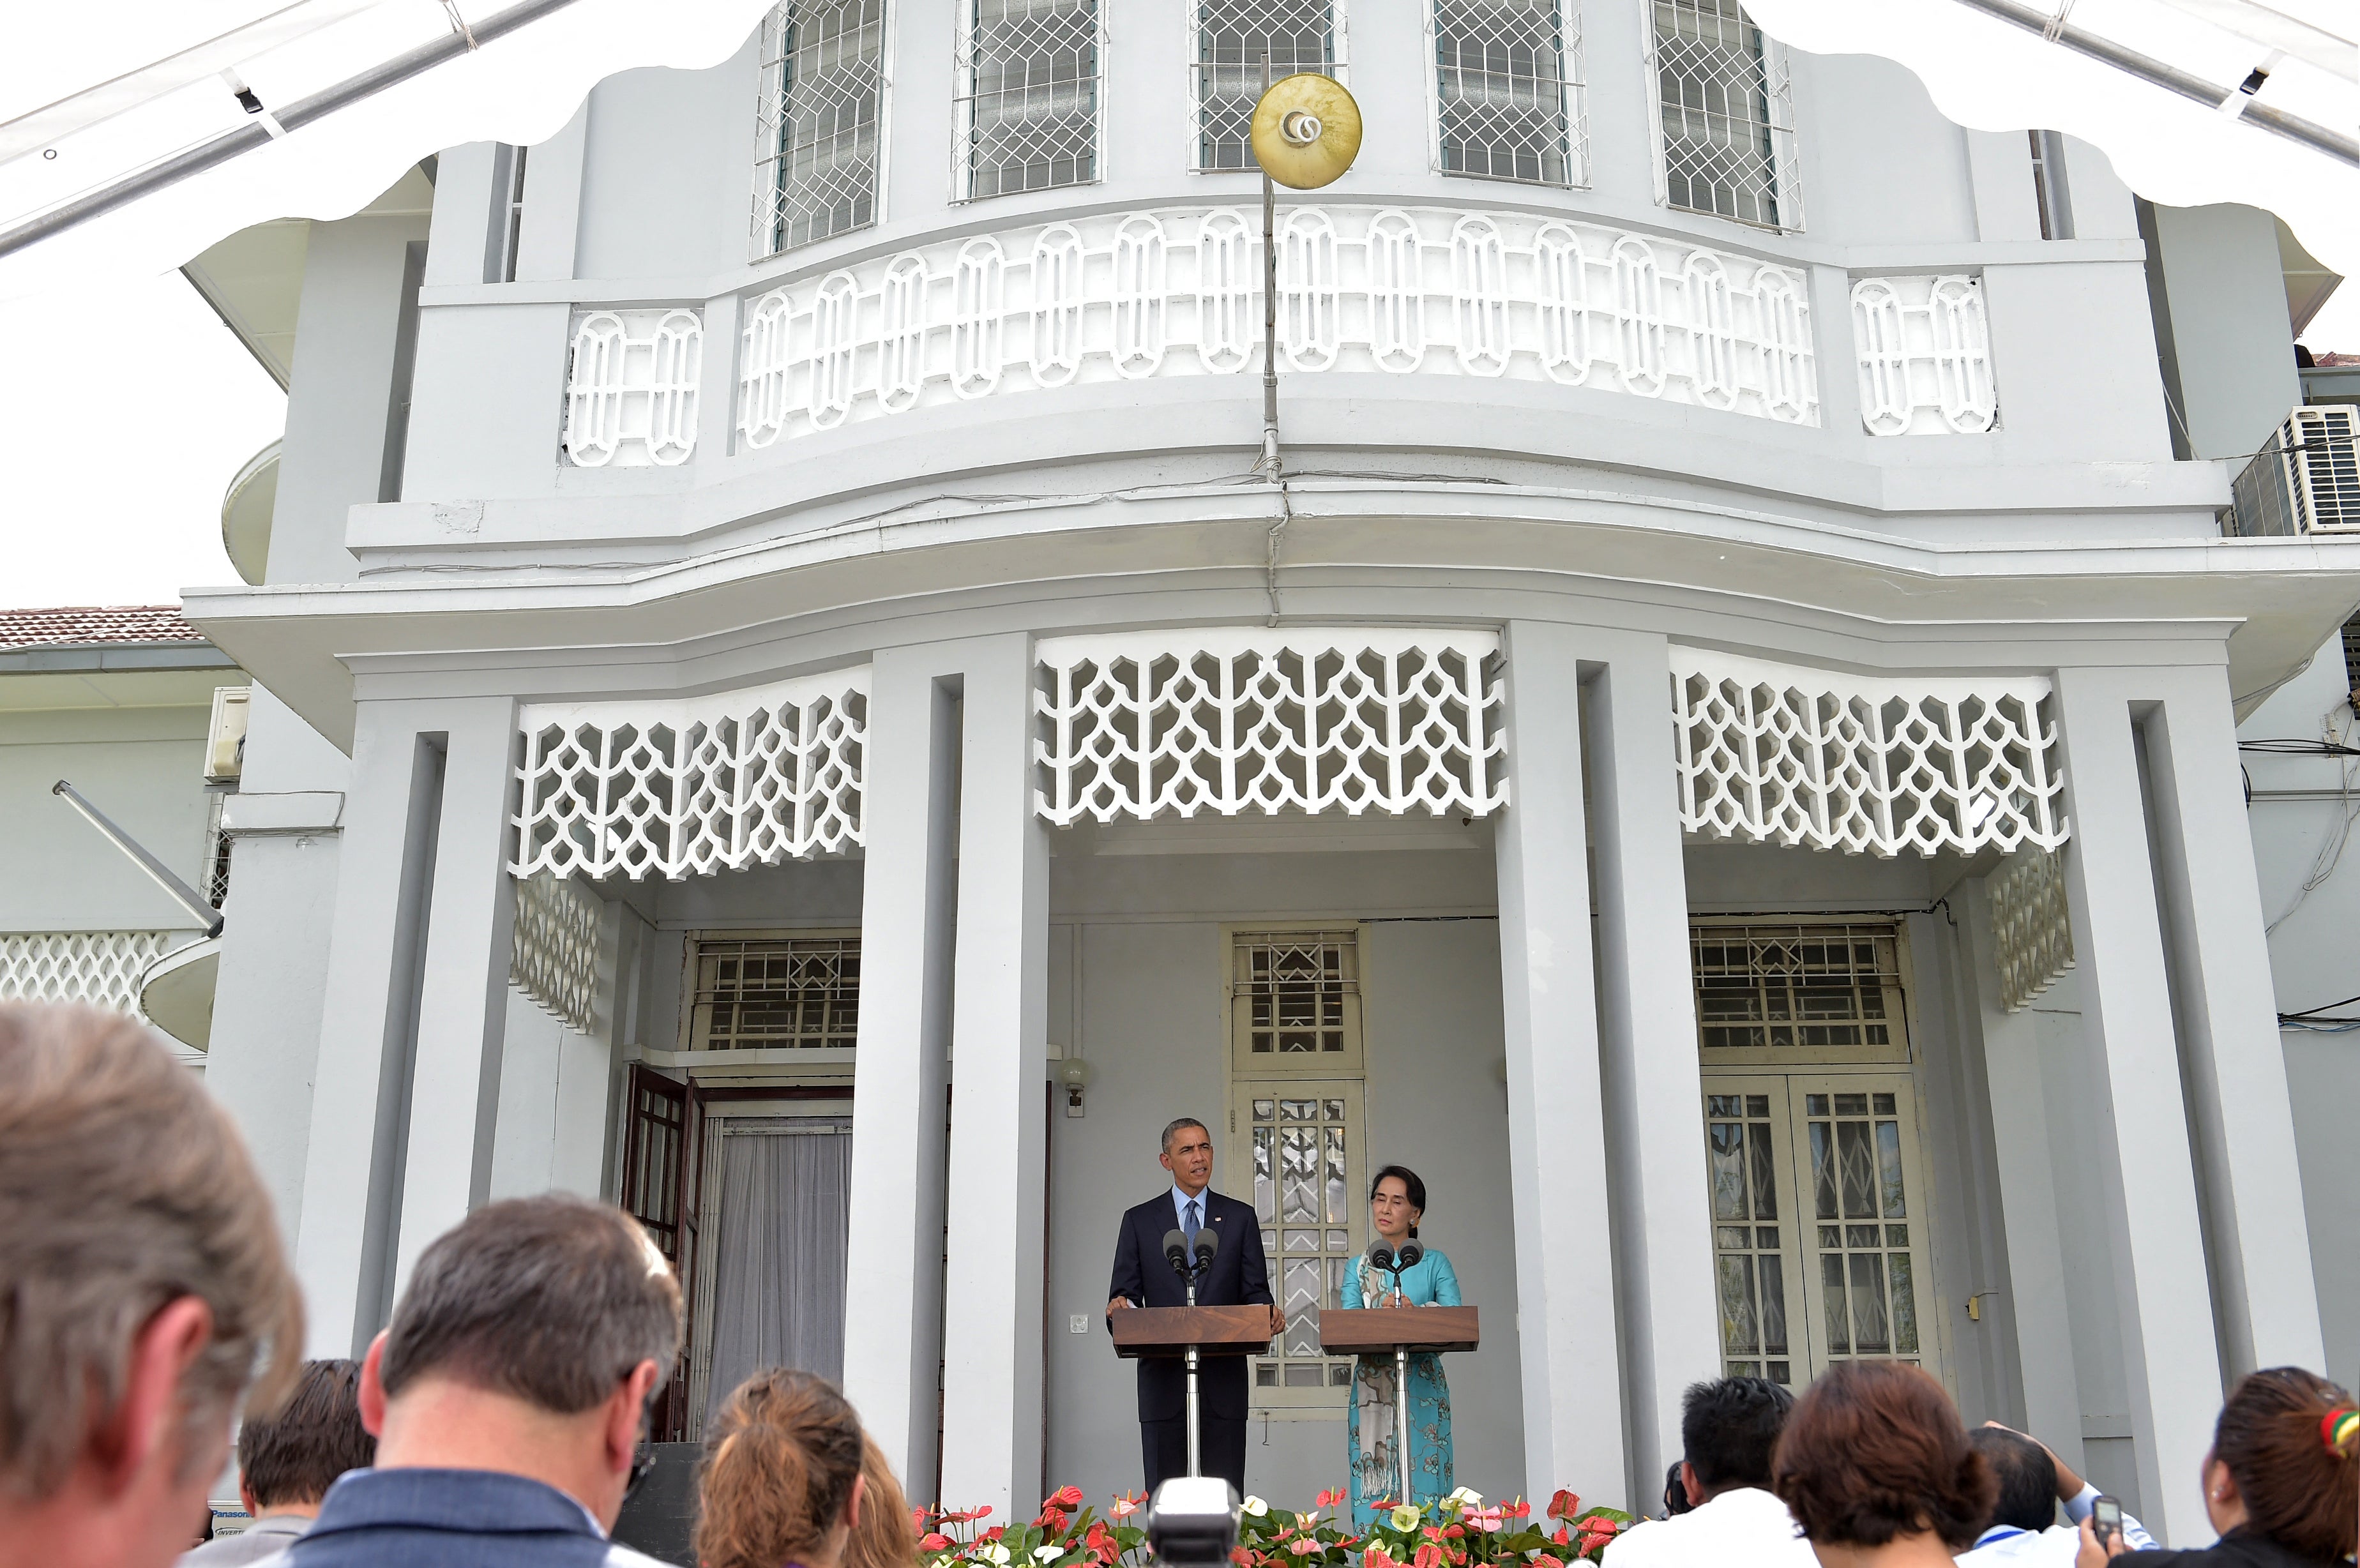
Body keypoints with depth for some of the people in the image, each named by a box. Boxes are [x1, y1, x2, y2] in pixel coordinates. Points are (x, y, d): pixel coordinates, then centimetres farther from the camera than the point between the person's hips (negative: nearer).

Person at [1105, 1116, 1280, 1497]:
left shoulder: (1240, 1217, 12)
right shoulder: (1139, 1220, 11)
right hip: (1163, 1377, 0)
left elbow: (1255, 1291, 7)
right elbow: (1125, 1292, 7)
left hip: (1224, 1379, 0)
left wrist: (1268, 1314, -15)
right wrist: (1120, 1306, -17)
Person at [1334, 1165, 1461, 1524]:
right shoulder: (1358, 1268, 14)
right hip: (1372, 1390, 1)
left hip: (1423, 1389, -1)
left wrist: (1415, 1314, -22)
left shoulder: (1434, 1263, 10)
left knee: (1423, 1484, -7)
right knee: (1375, 1492, -5)